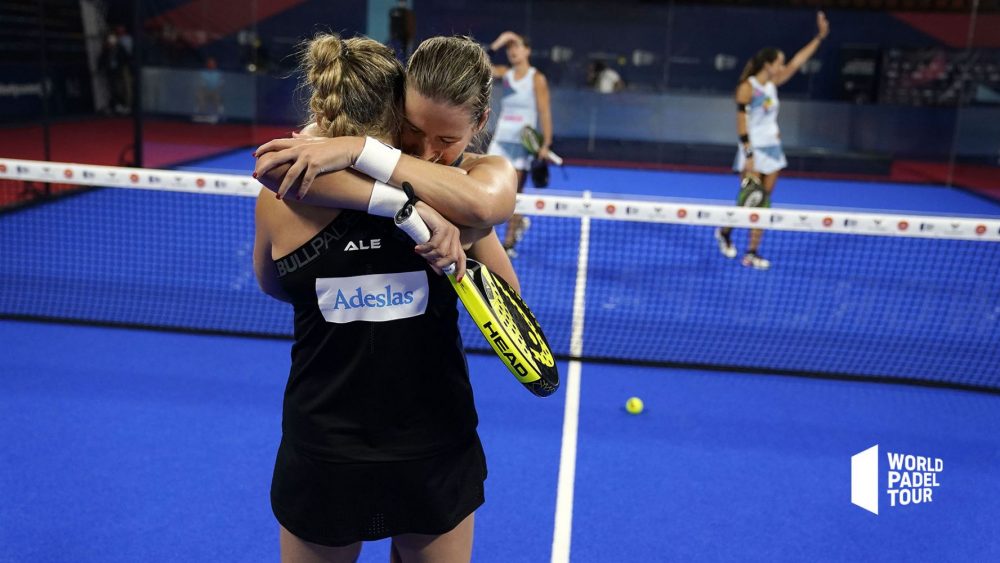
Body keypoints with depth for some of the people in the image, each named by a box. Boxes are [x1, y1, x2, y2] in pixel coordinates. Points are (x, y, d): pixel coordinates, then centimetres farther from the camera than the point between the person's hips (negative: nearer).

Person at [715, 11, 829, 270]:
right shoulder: (747, 88, -14)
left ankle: (752, 253, 7)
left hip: (772, 148, 7)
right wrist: (749, 155, -19)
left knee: (764, 202, 4)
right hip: (754, 151, -7)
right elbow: (741, 125, -16)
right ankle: (725, 232, 25)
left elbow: (796, 62, 11)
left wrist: (820, 37, 9)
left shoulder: (772, 83, 7)